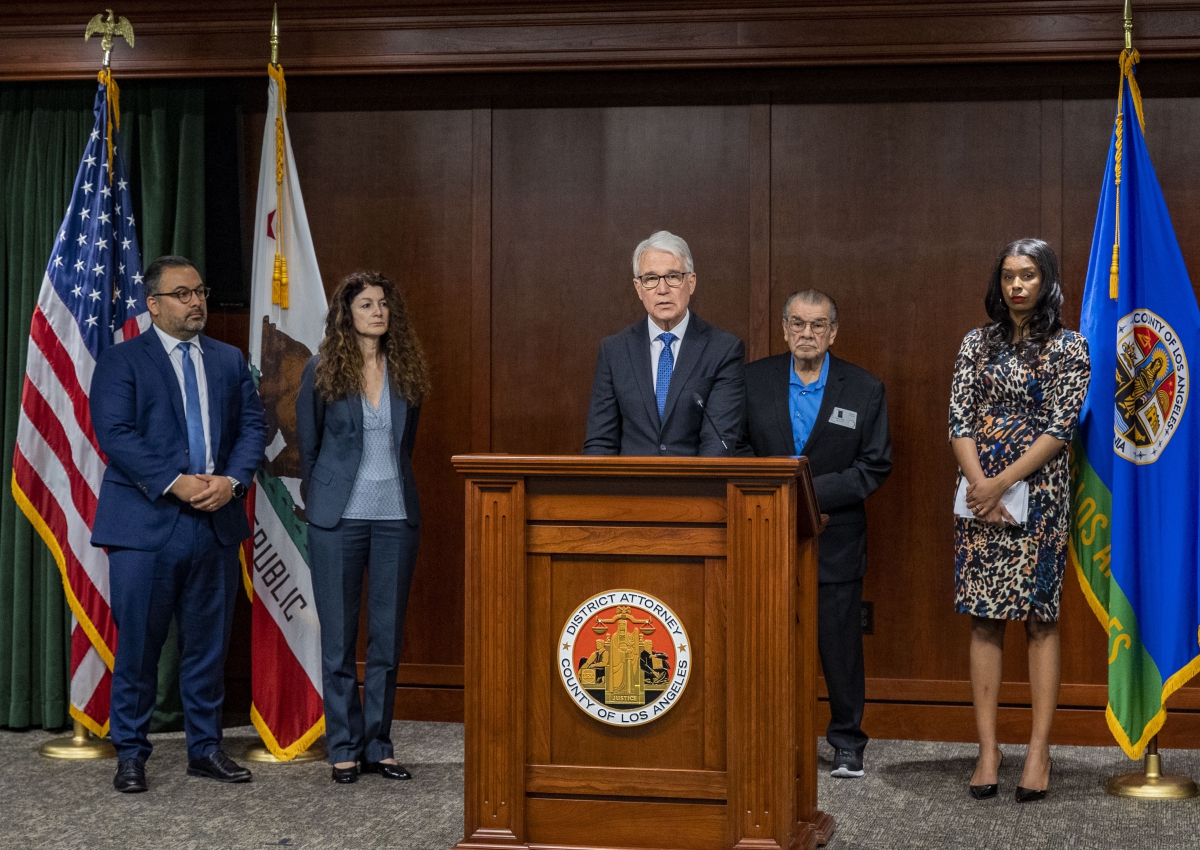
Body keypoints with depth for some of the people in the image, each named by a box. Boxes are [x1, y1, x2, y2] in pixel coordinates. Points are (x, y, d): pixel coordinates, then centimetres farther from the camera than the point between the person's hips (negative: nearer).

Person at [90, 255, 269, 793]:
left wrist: (232, 480, -9)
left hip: (217, 524, 4)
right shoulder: (121, 362, 0)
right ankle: (130, 754, 13)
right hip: (146, 524, -4)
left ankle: (205, 748, 22)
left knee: (209, 645, 10)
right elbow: (115, 434, -11)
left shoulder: (230, 361, 15)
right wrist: (176, 483, -18)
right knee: (137, 646, 1)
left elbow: (252, 426, 9)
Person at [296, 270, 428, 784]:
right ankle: (343, 748, 12)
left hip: (396, 515, 3)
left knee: (388, 636, 6)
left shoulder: (407, 371, 7)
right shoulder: (322, 372, -1)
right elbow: (308, 446, 7)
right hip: (339, 518, -3)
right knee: (338, 637, 2)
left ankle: (379, 746, 16)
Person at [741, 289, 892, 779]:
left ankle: (847, 743, 19)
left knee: (841, 643, 5)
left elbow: (876, 466, -2)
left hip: (834, 540, -1)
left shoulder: (865, 389, 2)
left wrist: (815, 490, -13)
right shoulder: (752, 380, 4)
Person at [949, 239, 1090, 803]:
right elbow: (960, 421, 4)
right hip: (980, 492, 3)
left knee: (1039, 617, -2)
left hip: (1039, 494, -2)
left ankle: (1039, 749, 0)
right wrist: (980, 488, -10)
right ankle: (988, 747, 3)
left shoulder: (1070, 348, 2)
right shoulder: (977, 343, 10)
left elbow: (1061, 427, -7)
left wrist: (1001, 482, -13)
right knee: (984, 619, 0)